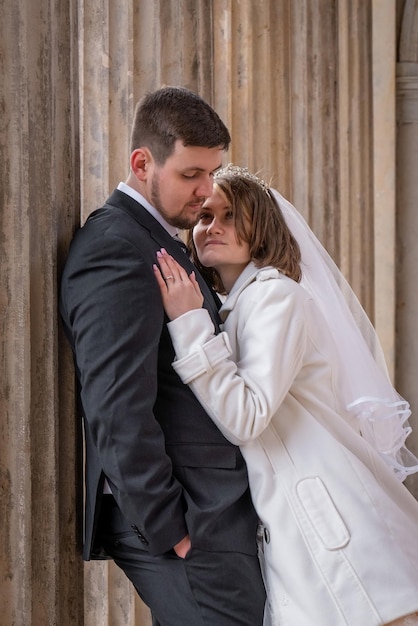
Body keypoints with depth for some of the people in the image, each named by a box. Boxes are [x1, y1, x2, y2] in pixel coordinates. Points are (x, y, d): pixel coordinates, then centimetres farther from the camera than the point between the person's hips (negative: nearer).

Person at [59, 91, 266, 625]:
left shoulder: (154, 240, 17)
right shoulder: (117, 251, -15)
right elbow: (117, 413, -21)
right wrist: (168, 530, -18)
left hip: (207, 509, 10)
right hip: (185, 521, -10)